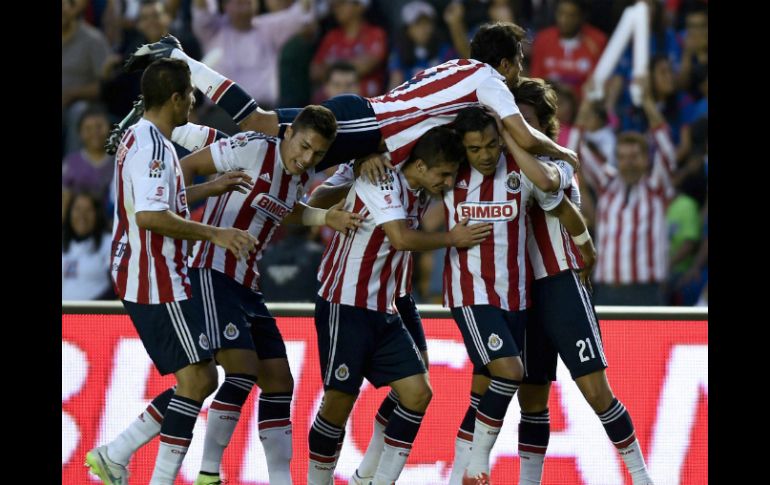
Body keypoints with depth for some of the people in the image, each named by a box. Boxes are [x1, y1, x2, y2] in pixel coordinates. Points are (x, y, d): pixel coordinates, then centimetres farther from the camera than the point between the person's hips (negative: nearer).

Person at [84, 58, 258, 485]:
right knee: (196, 379, -10)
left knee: (200, 380, 11)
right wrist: (214, 234, -24)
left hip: (145, 277, 10)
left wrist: (212, 189, 29)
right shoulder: (152, 146, -17)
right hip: (157, 283, -10)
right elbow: (150, 217, -28)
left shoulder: (139, 138, 15)